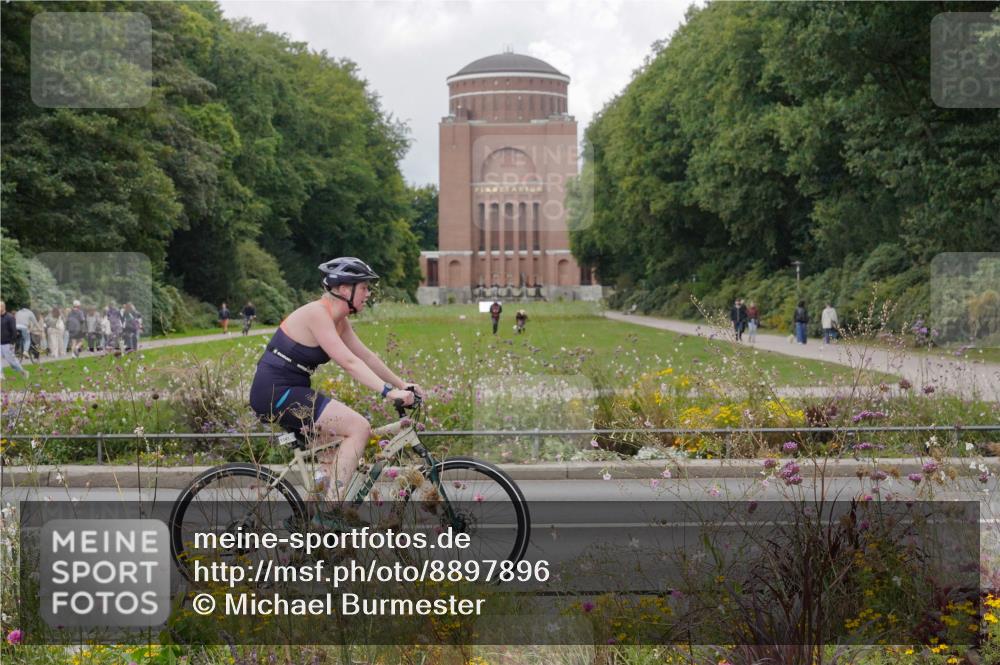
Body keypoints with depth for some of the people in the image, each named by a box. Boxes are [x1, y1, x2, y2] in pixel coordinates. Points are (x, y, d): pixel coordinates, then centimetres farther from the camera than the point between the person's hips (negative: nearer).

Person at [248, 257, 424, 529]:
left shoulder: (339, 321, 11)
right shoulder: (317, 314, -18)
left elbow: (367, 357, 16)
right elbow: (349, 362, -26)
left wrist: (402, 384, 12)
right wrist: (389, 392, -30)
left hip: (288, 393, 10)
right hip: (276, 393, -10)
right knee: (359, 427, -16)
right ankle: (328, 514, -16)